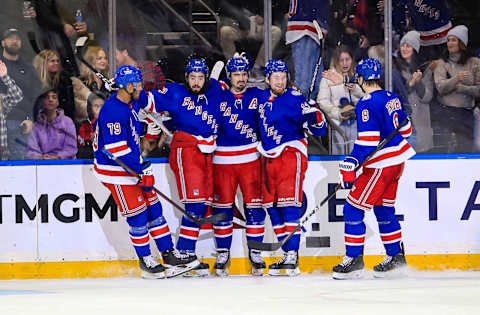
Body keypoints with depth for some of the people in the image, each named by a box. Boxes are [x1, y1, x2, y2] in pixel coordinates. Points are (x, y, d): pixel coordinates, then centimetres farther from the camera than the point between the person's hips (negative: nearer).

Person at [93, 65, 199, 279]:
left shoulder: (132, 104, 8)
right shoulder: (113, 111, -24)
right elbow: (116, 148, -28)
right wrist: (141, 171, -26)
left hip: (133, 165, 10)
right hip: (115, 170, -10)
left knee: (153, 207, 9)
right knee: (137, 214, -5)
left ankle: (169, 255, 14)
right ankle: (145, 261, 7)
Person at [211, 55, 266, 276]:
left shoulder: (257, 96, 6)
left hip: (250, 158, 0)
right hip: (223, 160, 0)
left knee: (254, 206, -3)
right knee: (222, 206, 2)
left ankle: (255, 253, 5)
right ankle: (223, 254, 11)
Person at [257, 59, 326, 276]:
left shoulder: (294, 98, -9)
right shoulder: (262, 98, 10)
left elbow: (318, 130, -14)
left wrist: (315, 119, -33)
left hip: (291, 152, -7)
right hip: (268, 157, 7)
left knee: (288, 203, -15)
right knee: (271, 206, 5)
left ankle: (292, 257, -18)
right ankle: (288, 256, 10)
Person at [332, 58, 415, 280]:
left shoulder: (367, 104, -17)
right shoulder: (392, 98, 8)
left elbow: (367, 140, -24)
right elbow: (405, 128, 18)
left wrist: (350, 165, -23)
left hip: (381, 165, -9)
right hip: (398, 160, 9)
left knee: (353, 209, -3)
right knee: (384, 210, 20)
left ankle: (354, 260, -2)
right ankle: (396, 257, 24)